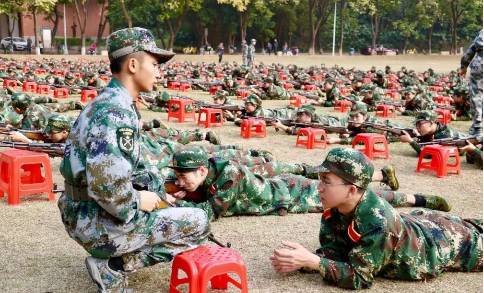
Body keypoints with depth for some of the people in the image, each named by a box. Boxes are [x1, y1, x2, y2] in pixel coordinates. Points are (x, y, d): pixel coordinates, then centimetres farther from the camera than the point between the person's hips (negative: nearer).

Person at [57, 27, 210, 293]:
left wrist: (158, 192, 11)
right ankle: (113, 266, -3)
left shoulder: (110, 103, 10)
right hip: (97, 222, -10)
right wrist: (137, 202, -16)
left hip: (87, 214, 10)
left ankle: (113, 259, 13)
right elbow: (105, 187, -33)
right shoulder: (115, 113, -23)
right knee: (198, 223, -3)